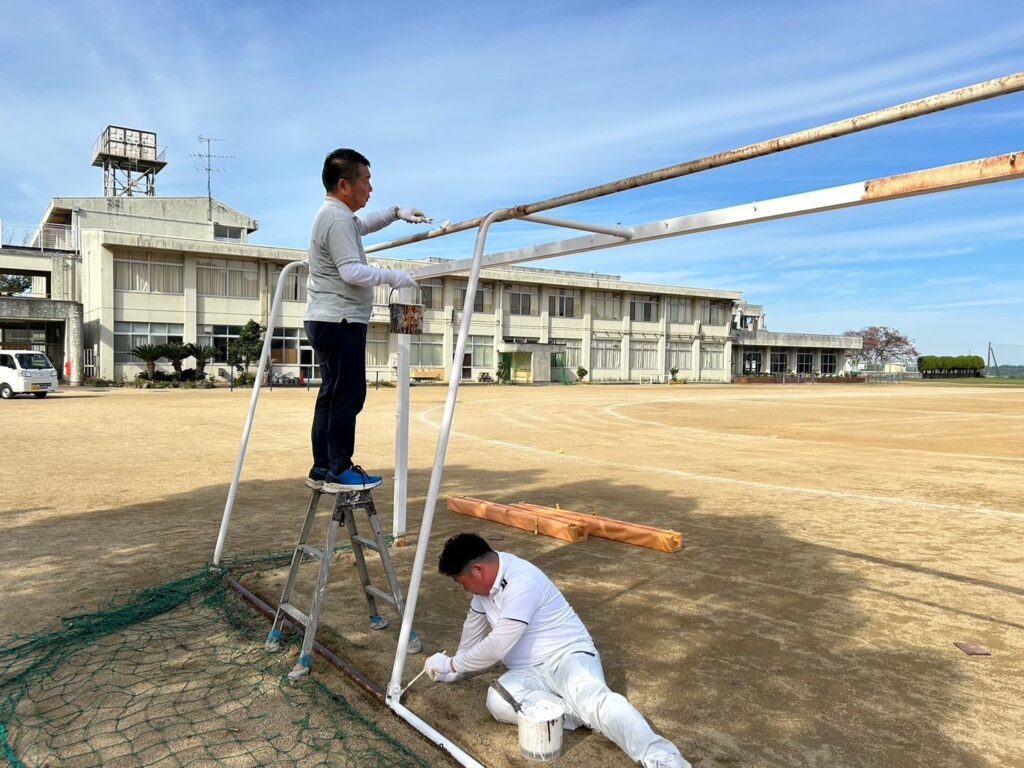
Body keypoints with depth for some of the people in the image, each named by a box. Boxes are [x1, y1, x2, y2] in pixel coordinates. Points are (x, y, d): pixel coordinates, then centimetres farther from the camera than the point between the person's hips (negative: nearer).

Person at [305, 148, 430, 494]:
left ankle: (322, 468, 16)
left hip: (329, 321, 11)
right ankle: (339, 471, -6)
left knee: (332, 394, 11)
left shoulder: (338, 215, 19)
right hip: (340, 322, -11)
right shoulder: (338, 219, -15)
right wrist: (393, 277, -16)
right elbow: (352, 272, -23)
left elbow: (363, 225, 40)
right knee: (348, 396, -9)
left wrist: (396, 213, 27)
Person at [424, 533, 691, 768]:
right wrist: (457, 667, 32)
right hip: (530, 671, 8)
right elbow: (473, 625, 23)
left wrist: (452, 664, -7)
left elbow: (496, 647, -22)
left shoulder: (521, 583, -23)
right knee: (498, 701, -26)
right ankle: (583, 714, -21)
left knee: (592, 699, -39)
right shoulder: (488, 576, 5)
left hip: (567, 655, -7)